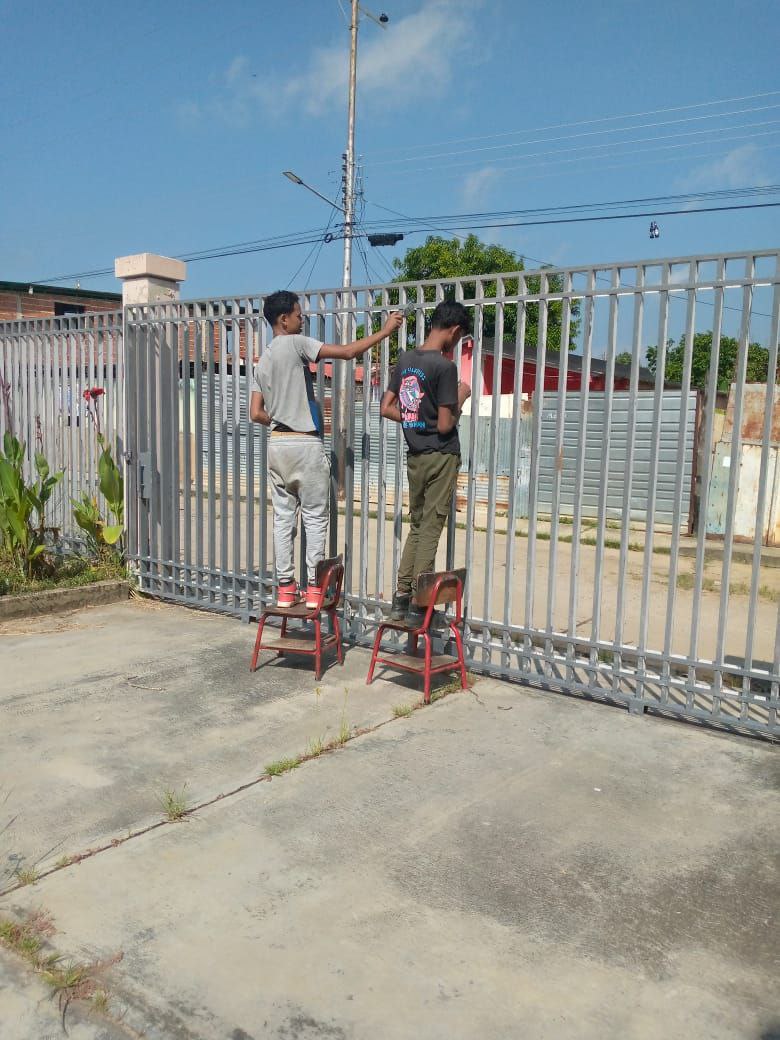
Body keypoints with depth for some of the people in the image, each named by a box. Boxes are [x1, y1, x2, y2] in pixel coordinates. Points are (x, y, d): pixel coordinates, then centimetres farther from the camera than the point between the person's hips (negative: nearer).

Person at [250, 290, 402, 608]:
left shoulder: (263, 361, 14)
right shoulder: (295, 344, -8)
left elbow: (256, 413, 10)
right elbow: (346, 352, -13)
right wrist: (385, 331, -5)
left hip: (277, 444, 7)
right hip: (305, 444, -7)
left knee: (283, 517, 7)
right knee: (315, 517, 1)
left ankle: (285, 588, 9)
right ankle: (314, 587, 3)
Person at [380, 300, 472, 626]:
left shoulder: (405, 359, 5)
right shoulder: (445, 366, -17)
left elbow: (386, 408, 7)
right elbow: (445, 425, -18)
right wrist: (461, 398, -2)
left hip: (415, 455, 6)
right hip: (440, 455, -6)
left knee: (416, 526, 17)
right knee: (430, 529, 2)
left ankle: (401, 596, 15)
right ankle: (417, 604, 7)